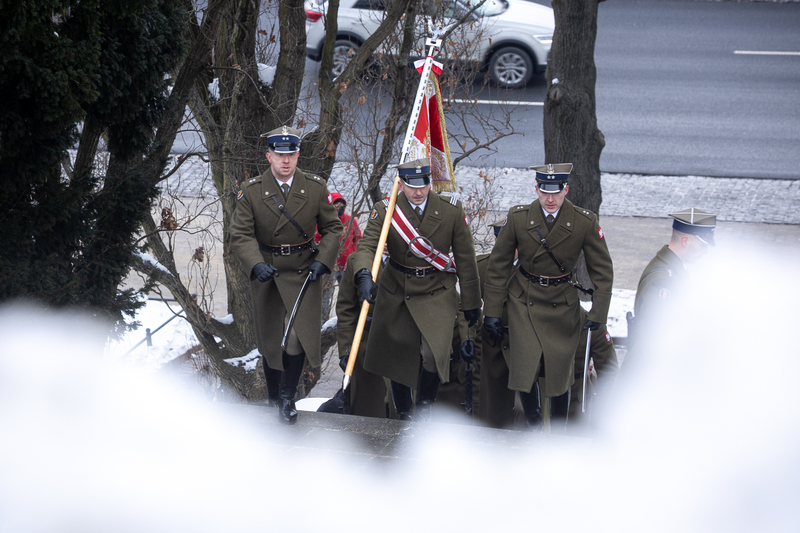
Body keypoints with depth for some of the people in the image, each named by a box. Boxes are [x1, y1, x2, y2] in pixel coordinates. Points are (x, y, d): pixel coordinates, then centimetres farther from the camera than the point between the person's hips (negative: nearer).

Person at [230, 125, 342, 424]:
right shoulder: (251, 191, -7)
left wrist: (322, 261, -12)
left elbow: (332, 228, 4)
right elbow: (240, 235, -9)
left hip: (303, 274, 0)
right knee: (270, 340, 10)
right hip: (265, 273, 0)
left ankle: (288, 397, 8)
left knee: (298, 335, -11)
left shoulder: (316, 188, -3)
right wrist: (256, 265, -26)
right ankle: (274, 399, 28)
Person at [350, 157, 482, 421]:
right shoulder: (385, 211, -10)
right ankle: (404, 416, 33)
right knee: (398, 357, 11)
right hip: (396, 293, 1)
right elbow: (367, 246, -21)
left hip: (437, 294, -1)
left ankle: (424, 407, 5)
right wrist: (364, 276, -43)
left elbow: (465, 258, -1)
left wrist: (471, 301, 4)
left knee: (435, 354, -20)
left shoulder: (451, 210, -8)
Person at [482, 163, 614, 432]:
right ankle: (533, 429, 14)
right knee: (525, 368, -8)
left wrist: (598, 313, -8)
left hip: (563, 305, 0)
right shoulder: (517, 218, -10)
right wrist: (491, 313, -1)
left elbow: (602, 270, -2)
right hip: (524, 302, 0)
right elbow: (498, 266, -1)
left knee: (560, 371, 4)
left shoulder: (585, 222, -12)